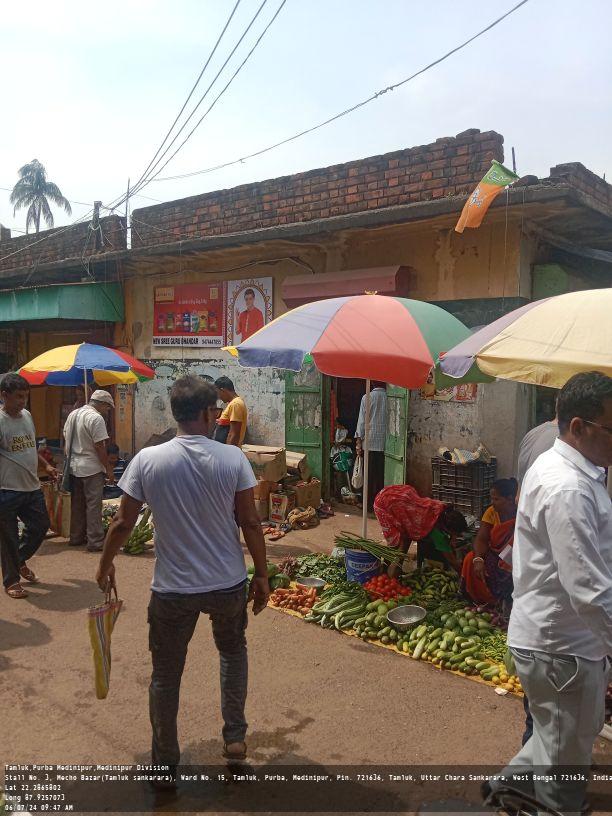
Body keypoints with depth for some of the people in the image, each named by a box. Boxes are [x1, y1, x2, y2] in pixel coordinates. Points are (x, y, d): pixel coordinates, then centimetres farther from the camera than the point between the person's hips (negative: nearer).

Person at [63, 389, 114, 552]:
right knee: (93, 506, -3)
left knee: (77, 504, 16)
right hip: (92, 469, -8)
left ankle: (76, 537, 25)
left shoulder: (73, 414, 10)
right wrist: (108, 469, -11)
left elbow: (66, 439, 16)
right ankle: (95, 542, 0)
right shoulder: (96, 418, -17)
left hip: (74, 467, 8)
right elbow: (99, 447, -18)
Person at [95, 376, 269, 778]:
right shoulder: (233, 458, -12)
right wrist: (262, 576, 3)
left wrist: (106, 564, 13)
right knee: (233, 651, 29)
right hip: (229, 584, 1)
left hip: (172, 589, 0)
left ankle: (166, 761, 33)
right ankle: (235, 736, 34)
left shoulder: (147, 460, -11)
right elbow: (251, 523, -9)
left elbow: (123, 523, -5)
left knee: (166, 675, 19)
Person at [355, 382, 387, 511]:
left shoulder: (367, 398, -4)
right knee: (382, 475, 7)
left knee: (369, 475, 5)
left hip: (370, 442, -1)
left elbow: (362, 420, -4)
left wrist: (359, 440, 1)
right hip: (384, 442, 1)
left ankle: (369, 504, 9)